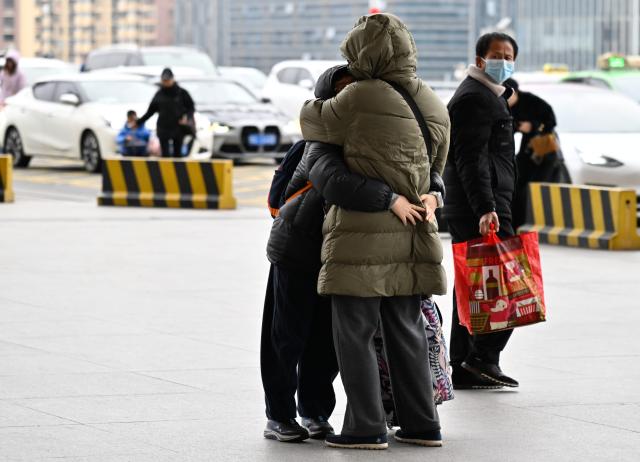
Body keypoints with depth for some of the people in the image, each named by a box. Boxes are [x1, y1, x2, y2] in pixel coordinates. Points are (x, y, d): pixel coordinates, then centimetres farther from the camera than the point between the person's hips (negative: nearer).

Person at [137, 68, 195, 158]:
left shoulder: (181, 93, -2)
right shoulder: (159, 94, 5)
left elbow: (191, 107, 4)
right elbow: (150, 110, 13)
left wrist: (187, 117, -15)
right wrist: (139, 121, 10)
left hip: (178, 128, -1)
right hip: (163, 129, 1)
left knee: (177, 153, 5)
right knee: (165, 154, -4)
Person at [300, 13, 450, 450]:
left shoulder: (361, 98, -13)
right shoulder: (434, 106, 8)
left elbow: (316, 122, 3)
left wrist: (314, 108, 25)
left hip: (363, 234, -6)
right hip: (410, 233, 6)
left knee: (355, 332, 1)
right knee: (406, 330, 13)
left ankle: (367, 426, 0)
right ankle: (422, 423, 15)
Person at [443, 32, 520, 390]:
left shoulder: (489, 96, 24)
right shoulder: (475, 98, -11)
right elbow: (471, 159, -20)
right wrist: (485, 208, -27)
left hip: (471, 210, 11)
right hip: (483, 207, -11)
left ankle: (464, 368, 11)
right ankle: (483, 358, -13)